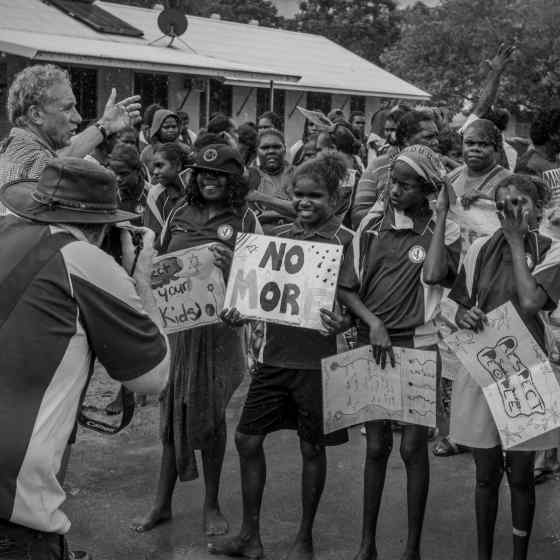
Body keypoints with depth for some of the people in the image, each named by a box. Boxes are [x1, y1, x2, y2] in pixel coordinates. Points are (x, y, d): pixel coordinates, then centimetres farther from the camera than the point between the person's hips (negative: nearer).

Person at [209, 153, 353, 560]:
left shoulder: (346, 241, -5)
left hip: (317, 359, -5)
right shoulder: (281, 235, 9)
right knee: (248, 438, 6)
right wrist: (239, 310, -2)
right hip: (275, 354, 5)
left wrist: (343, 322, -26)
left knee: (312, 448, 6)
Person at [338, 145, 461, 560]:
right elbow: (346, 288, 4)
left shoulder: (444, 231, -2)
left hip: (418, 347, -2)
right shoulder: (371, 226, 3)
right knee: (377, 446, 8)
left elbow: (435, 274, -23)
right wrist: (373, 323, -11)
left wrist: (441, 215, -15)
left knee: (413, 447, 1)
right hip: (372, 343, 2)